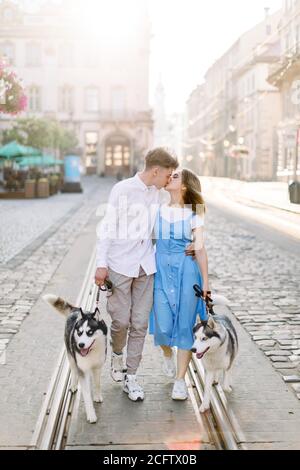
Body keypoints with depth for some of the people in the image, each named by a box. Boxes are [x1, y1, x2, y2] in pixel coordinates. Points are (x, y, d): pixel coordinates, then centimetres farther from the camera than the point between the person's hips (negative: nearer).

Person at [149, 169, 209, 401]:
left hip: (187, 271, -1)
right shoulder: (157, 211, 7)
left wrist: (205, 280, -4)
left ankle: (181, 380, 12)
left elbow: (200, 249, 0)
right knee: (163, 327, -3)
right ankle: (168, 353, 33)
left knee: (185, 325, 1)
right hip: (162, 271, 1)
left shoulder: (194, 214, 2)